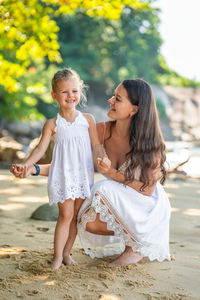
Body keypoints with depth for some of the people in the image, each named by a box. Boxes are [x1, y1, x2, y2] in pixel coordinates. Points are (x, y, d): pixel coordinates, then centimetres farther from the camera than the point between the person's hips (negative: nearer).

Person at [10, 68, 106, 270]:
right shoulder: (52, 124, 0)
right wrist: (25, 165, -15)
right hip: (63, 174, -2)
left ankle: (66, 252, 19)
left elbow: (96, 147, 10)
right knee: (66, 214, -7)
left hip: (83, 174, 2)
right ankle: (57, 256, 3)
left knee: (76, 216, 6)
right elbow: (40, 149, -2)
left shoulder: (88, 120, 5)